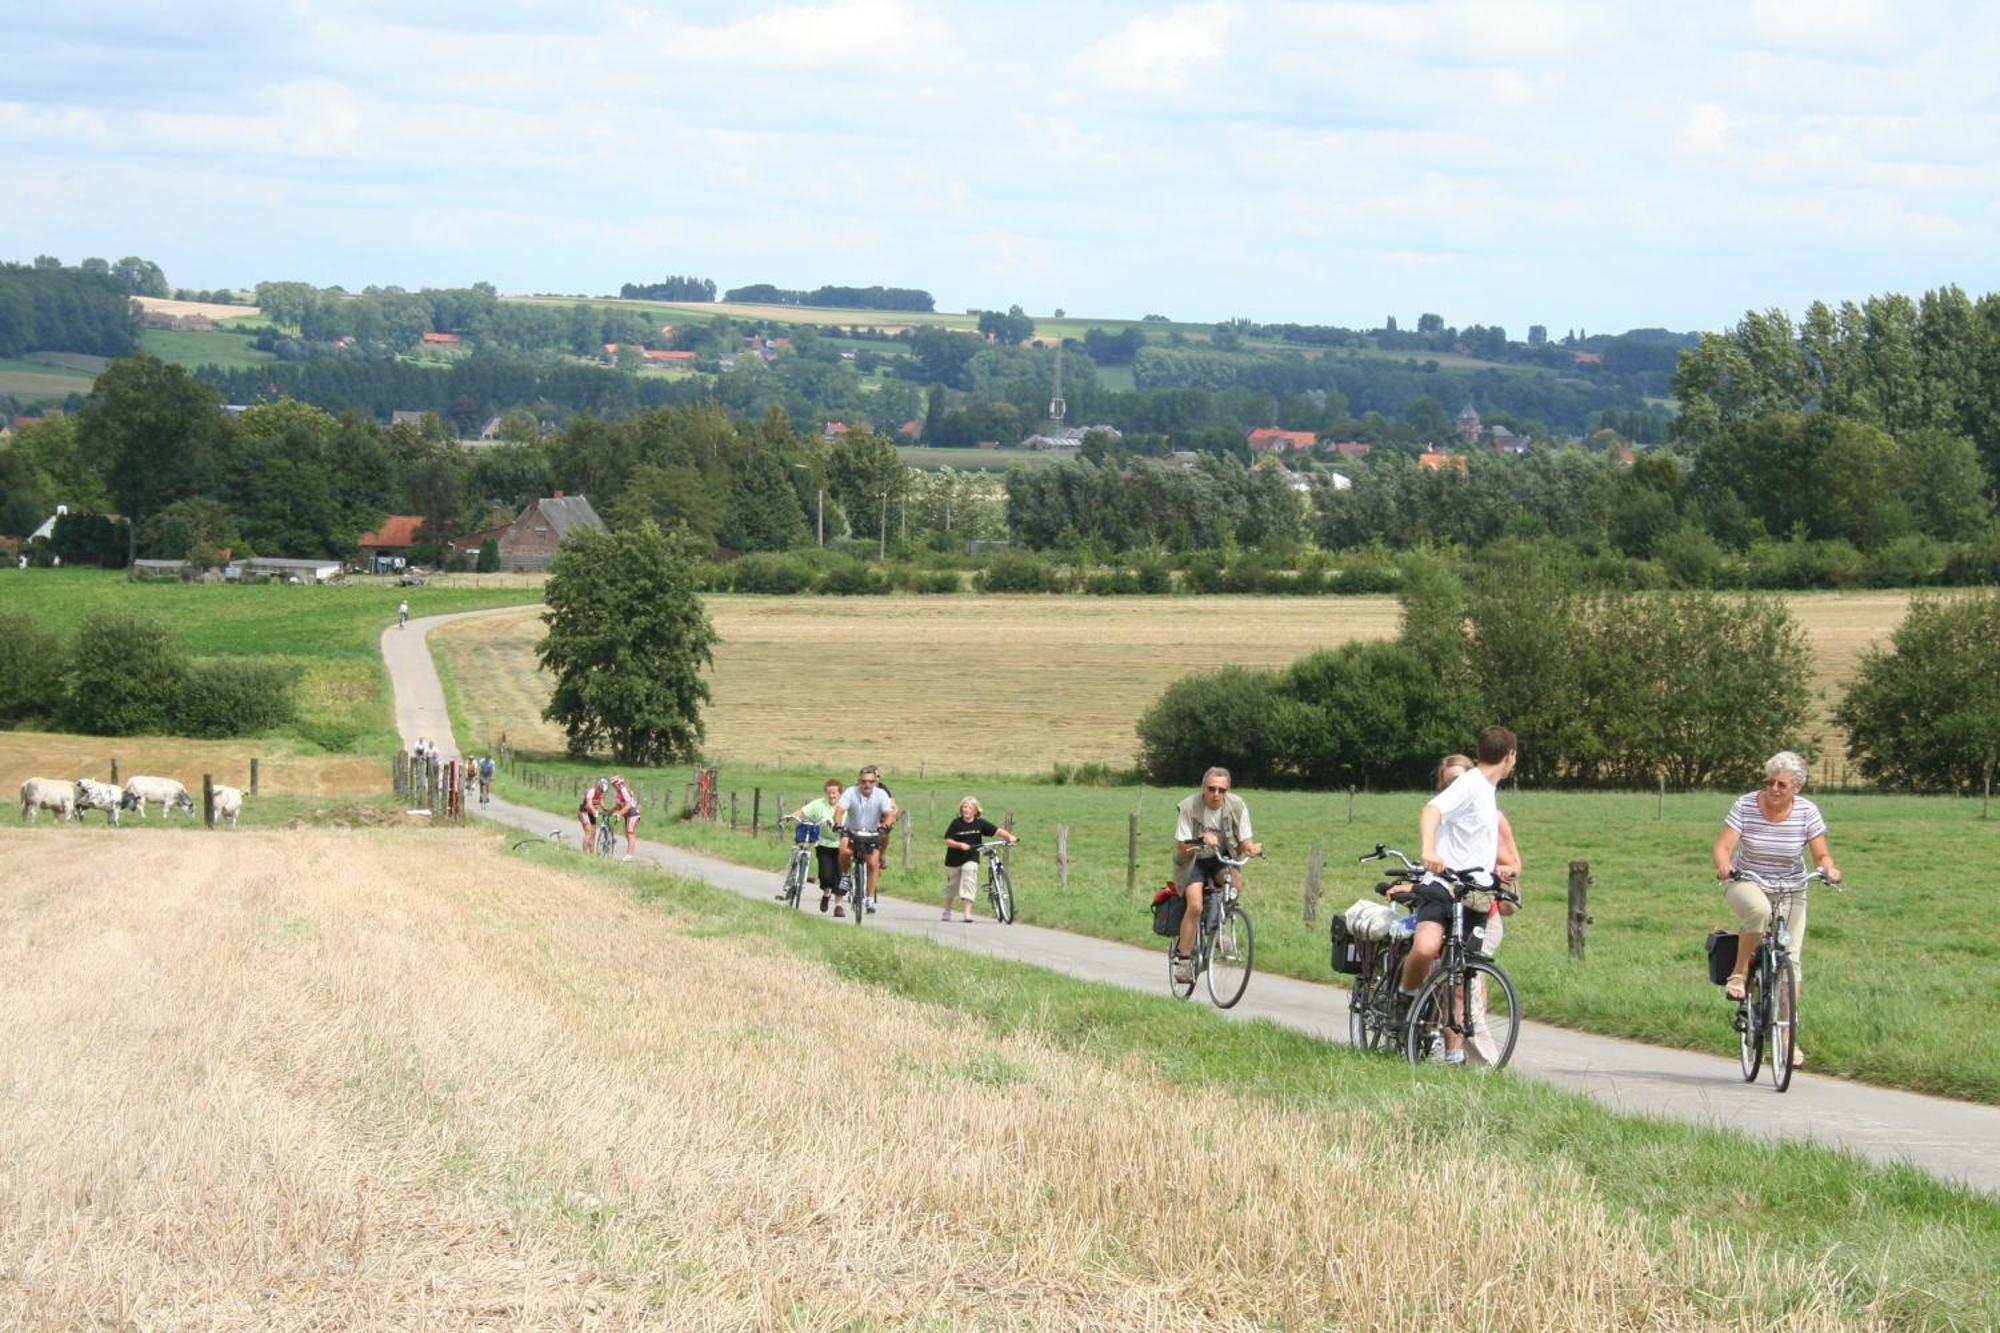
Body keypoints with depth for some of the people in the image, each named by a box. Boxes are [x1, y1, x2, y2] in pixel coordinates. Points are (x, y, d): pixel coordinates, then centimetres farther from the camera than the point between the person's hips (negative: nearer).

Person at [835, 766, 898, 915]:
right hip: (851, 831, -1)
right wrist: (838, 825, -48)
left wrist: (885, 826, -46)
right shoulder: (851, 793, -17)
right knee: (845, 851, -30)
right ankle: (845, 876, -2)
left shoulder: (881, 795, -15)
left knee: (873, 864, -15)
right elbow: (840, 811, -28)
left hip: (872, 835, 1)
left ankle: (870, 899, -8)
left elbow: (890, 814, -25)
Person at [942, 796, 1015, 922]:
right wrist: (960, 845, -28)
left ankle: (967, 913, -19)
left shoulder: (980, 823, -6)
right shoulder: (956, 823, -9)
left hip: (971, 859, -1)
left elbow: (997, 831, -12)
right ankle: (947, 911, 38)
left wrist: (1010, 837, -27)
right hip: (954, 860, 1)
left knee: (969, 883, -19)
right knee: (951, 887, 15)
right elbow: (948, 841, -12)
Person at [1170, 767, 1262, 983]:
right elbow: (1182, 850, -19)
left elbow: (1245, 842, -10)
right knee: (1195, 905, -24)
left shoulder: (1237, 806, -13)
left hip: (1222, 859, 2)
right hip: (1194, 861, -2)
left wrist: (1252, 849, -35)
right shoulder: (1189, 808, -20)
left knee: (1235, 881, -31)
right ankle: (1183, 958, -13)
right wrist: (1201, 841, -40)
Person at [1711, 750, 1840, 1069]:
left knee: (1790, 960, -7)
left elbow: (1821, 855, -6)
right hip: (1745, 884, -2)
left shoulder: (1807, 812, -8)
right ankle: (1739, 973, -20)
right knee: (1760, 911, -39)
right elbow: (1723, 846, -18)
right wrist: (1723, 865, -40)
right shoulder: (1746, 805, -13)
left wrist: (1828, 869, -29)